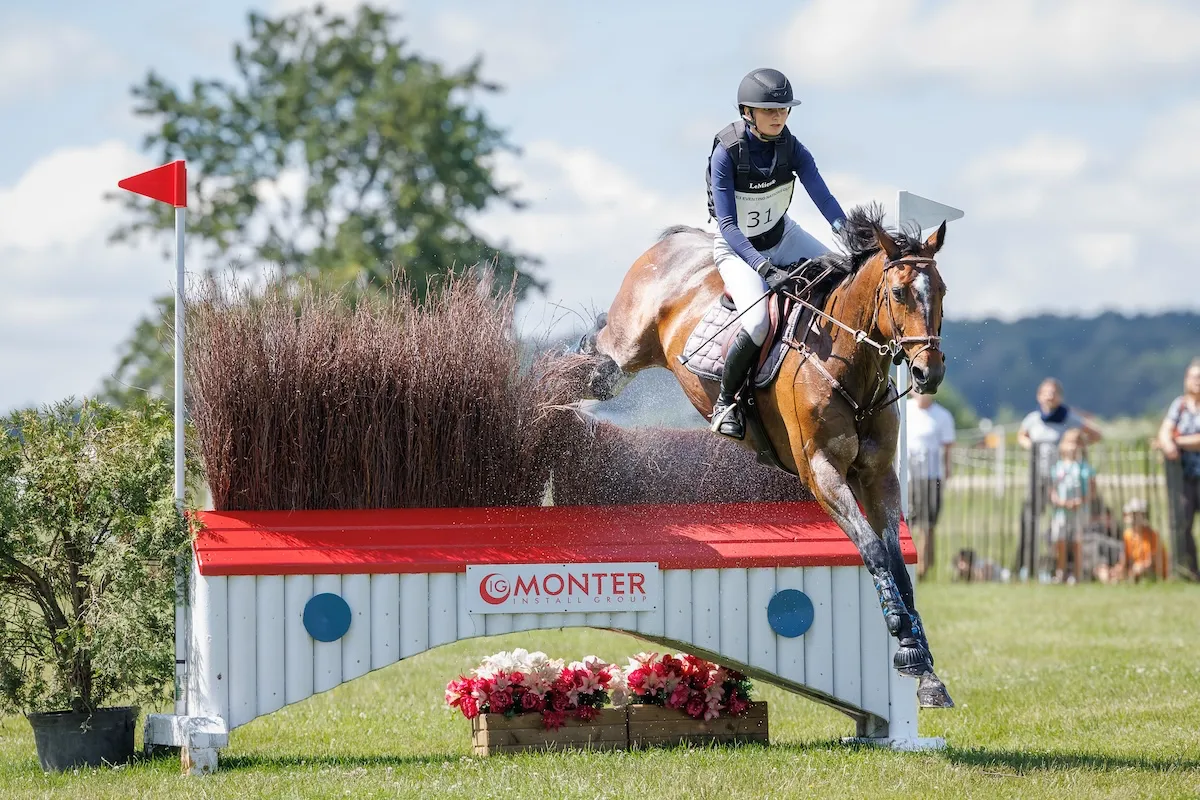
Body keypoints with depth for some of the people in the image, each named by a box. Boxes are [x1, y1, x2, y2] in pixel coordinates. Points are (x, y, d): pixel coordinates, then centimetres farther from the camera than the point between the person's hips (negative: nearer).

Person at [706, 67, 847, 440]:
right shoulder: (727, 152, -26)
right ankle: (726, 401, -5)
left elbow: (823, 197, -20)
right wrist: (766, 269, -39)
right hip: (737, 247, -5)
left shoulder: (791, 148, -13)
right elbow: (728, 225, -28)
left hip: (782, 236, 5)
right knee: (759, 322, -28)